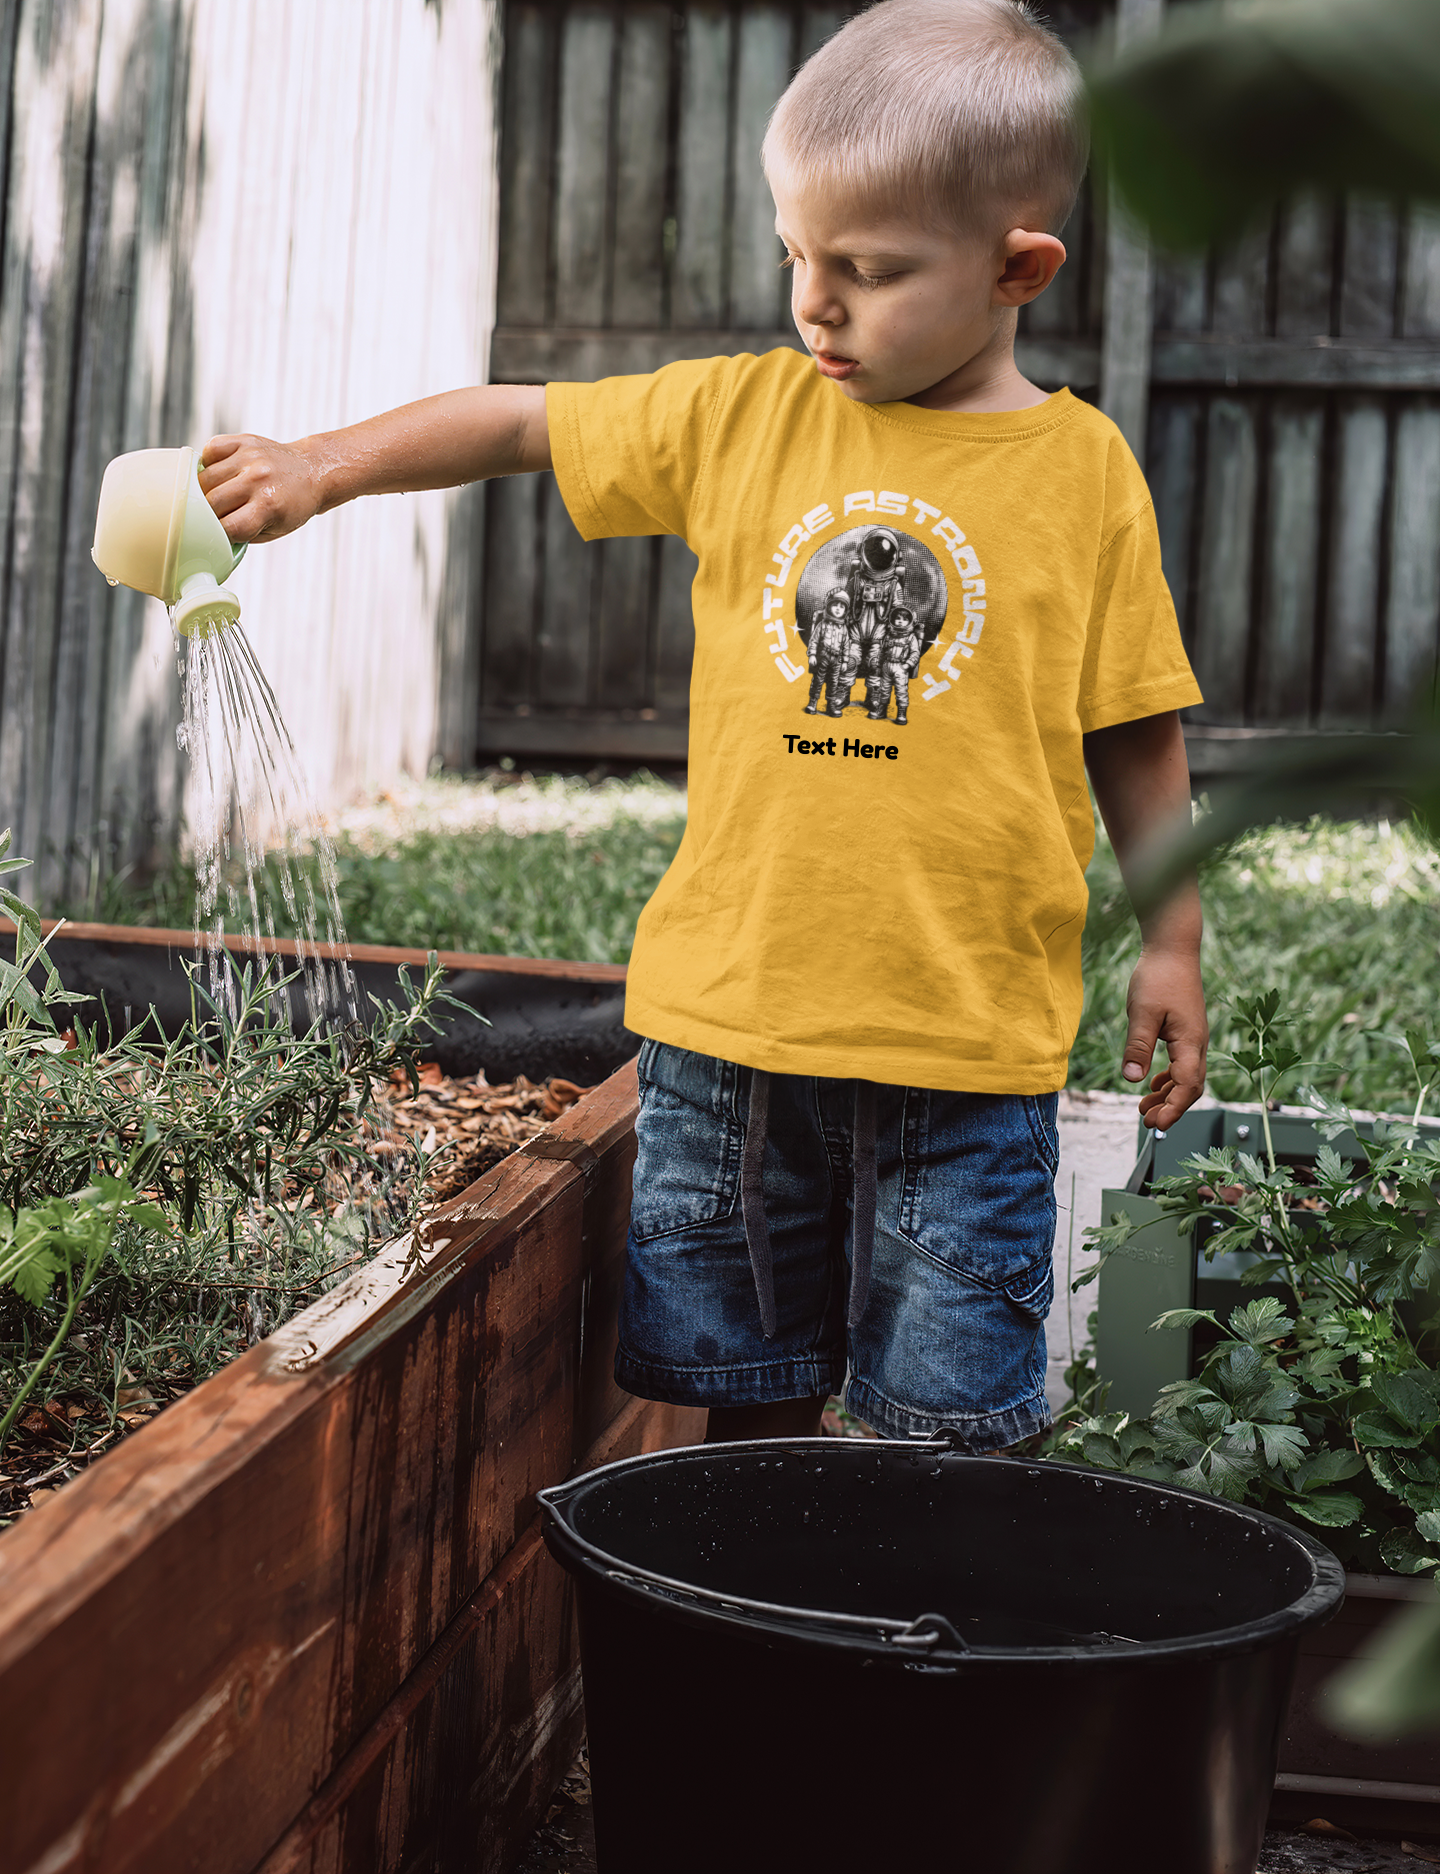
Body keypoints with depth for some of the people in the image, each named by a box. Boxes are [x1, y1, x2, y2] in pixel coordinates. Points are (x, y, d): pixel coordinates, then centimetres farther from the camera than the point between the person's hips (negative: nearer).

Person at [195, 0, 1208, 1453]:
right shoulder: (742, 418, 3)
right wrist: (322, 465, 2)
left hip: (967, 1039, -2)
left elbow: (1135, 732, 4)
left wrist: (1170, 942, 5)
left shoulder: (1082, 471, -1)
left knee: (946, 1424, 5)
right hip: (730, 1010, 2)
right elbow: (517, 425, 11)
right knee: (749, 1390, 14)